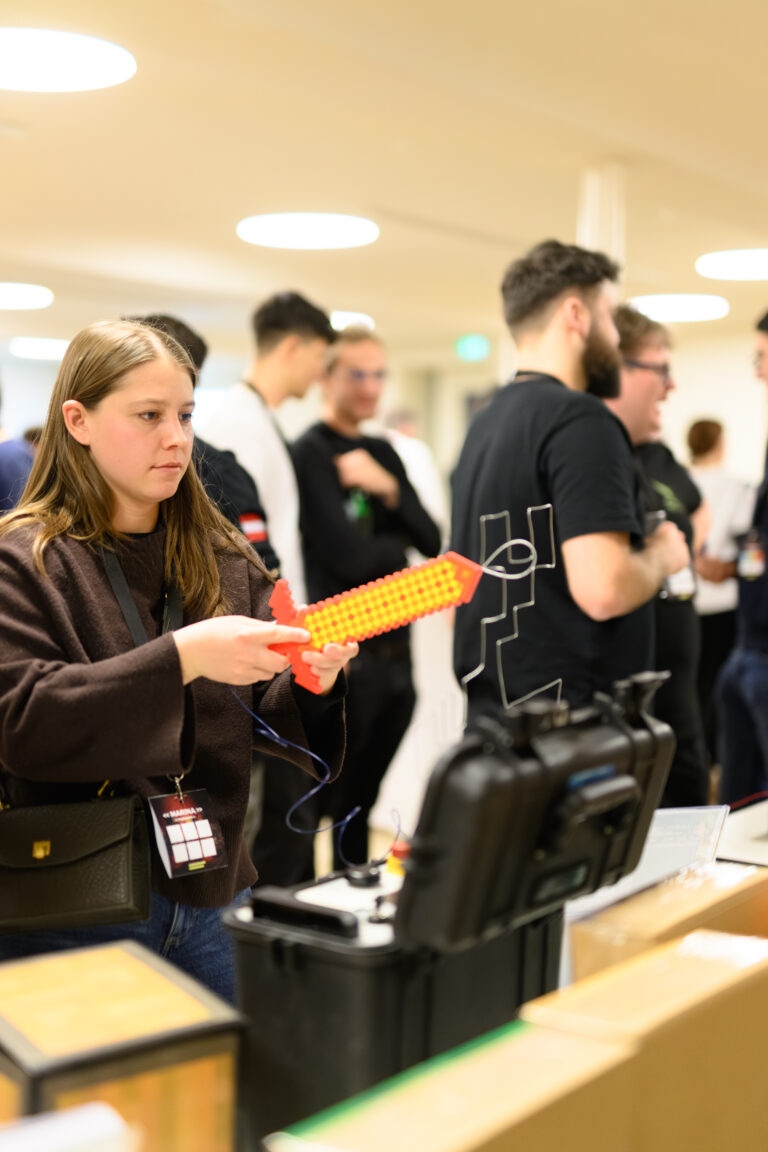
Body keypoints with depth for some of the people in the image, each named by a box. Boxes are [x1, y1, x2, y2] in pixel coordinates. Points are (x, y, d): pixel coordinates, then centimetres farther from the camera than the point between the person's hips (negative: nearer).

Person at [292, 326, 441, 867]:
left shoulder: (383, 453, 14)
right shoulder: (311, 454, -9)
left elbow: (433, 541, 5)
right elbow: (351, 558, -17)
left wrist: (389, 489, -10)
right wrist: (399, 543, 1)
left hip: (394, 654, 7)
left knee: (359, 803, 16)